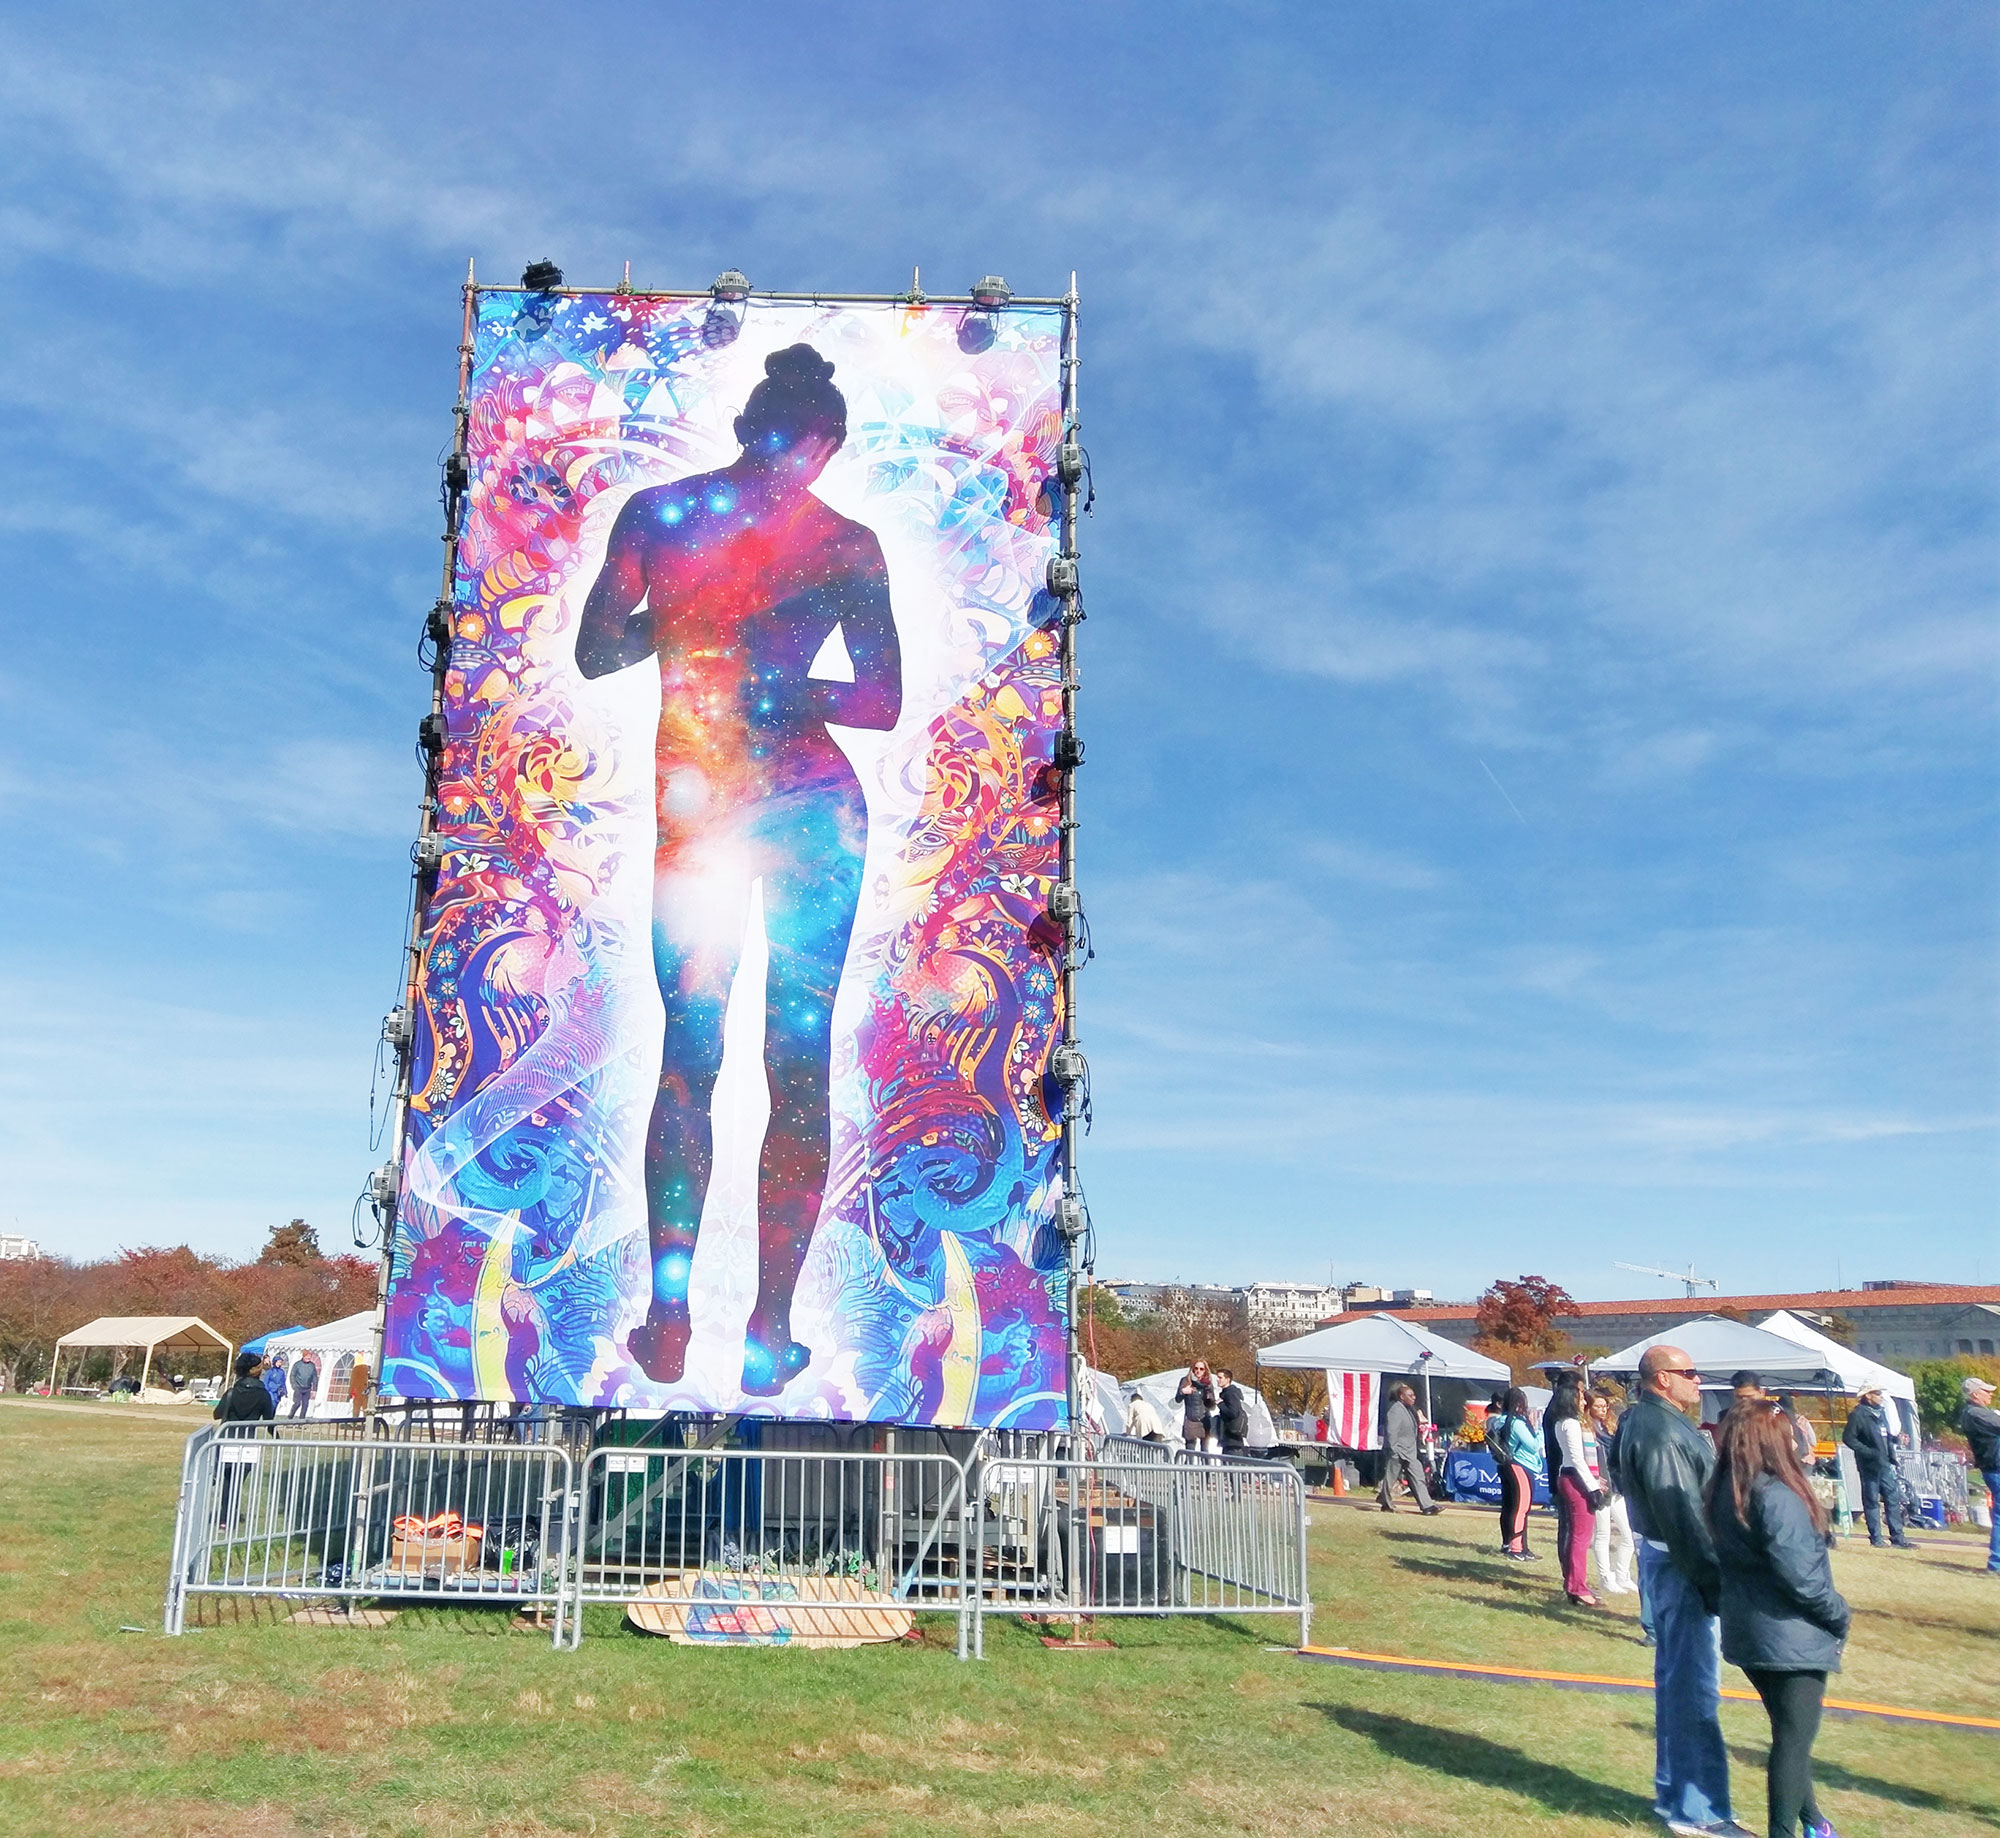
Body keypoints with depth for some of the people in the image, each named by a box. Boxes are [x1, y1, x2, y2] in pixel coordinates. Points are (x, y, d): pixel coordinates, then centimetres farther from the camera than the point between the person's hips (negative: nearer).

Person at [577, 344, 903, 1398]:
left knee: (685, 1057, 14)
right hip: (815, 812, -1)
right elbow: (884, 703, -4)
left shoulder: (651, 512, 1)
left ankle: (668, 1325, 15)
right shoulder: (850, 545, -2)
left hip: (690, 811, 1)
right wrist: (794, 690, 10)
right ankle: (768, 1336, 10)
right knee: (800, 1065, 6)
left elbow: (594, 654, 8)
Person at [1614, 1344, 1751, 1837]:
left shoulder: (1644, 1420, 13)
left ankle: (1673, 1793, 28)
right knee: (1694, 1687, -5)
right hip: (1680, 1565, -11)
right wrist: (1712, 1581, -22)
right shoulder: (1660, 1432, -21)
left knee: (1676, 1679, 17)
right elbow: (1681, 1515, -24)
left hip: (1664, 1557, 11)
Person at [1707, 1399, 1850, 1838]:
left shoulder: (1725, 1495, 4)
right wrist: (1840, 1615, -7)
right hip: (1791, 1637, -8)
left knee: (1789, 1731, 23)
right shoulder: (1777, 1498, -24)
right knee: (1794, 1738, 4)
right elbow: (1801, 1576, -24)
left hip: (1748, 1634, 8)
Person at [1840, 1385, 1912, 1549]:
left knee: (1893, 1498, 5)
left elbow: (1887, 1435, 23)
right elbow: (1848, 1438, -14)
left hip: (1884, 1464, 7)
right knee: (1872, 1501, 1)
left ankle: (1898, 1537, 11)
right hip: (1869, 1465, -7)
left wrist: (1895, 1438, 2)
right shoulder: (1858, 1414, -9)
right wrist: (1868, 1452, -19)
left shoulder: (1881, 1412, 15)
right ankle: (1876, 1538, 7)